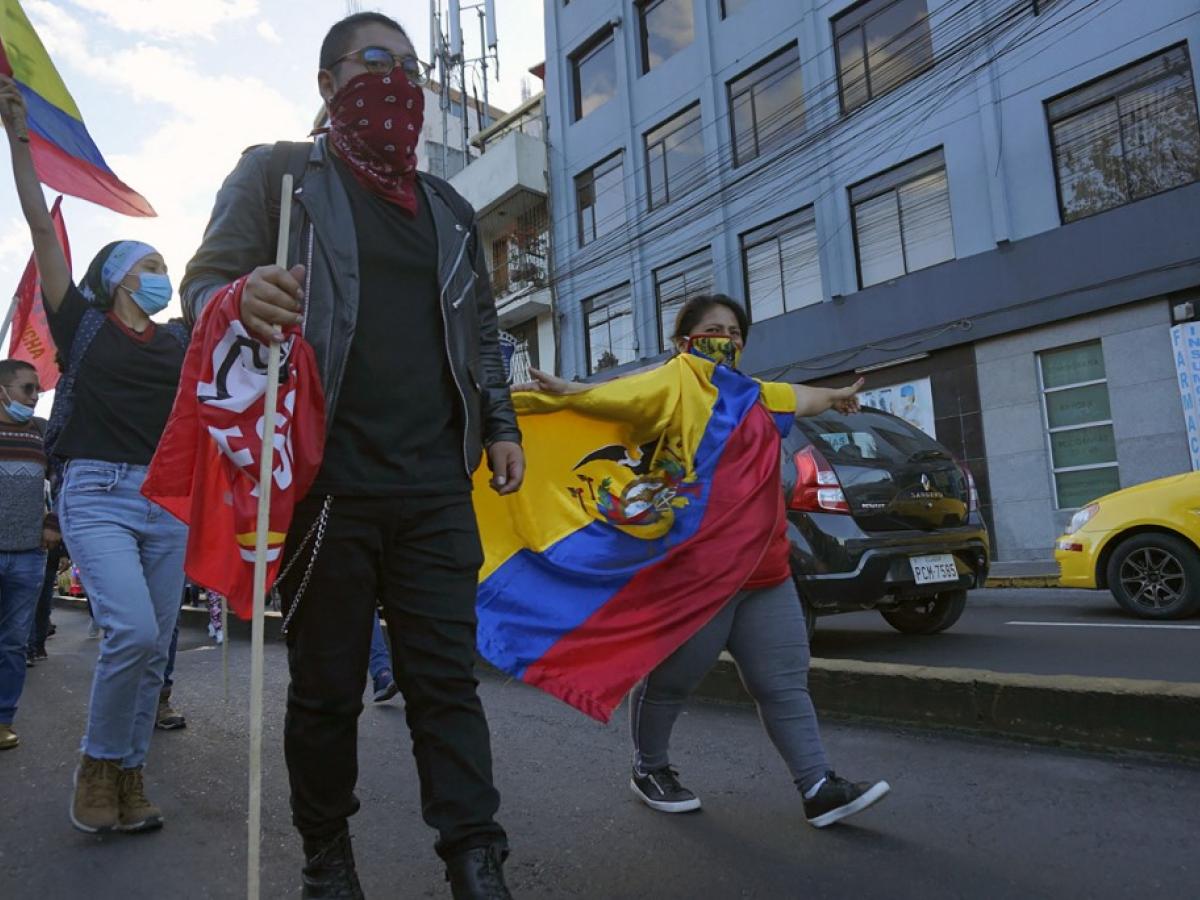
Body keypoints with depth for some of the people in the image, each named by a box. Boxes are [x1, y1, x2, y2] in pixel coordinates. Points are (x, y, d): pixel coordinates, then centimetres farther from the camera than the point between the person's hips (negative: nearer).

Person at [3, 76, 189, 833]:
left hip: (169, 499, 4)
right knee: (132, 631, -19)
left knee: (155, 645, 3)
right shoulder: (84, 323, 8)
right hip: (96, 494, -4)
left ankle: (128, 776, 18)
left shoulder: (179, 344, 15)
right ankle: (98, 765, 5)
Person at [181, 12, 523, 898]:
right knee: (327, 685, 7)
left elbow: (481, 333, 24)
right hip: (327, 482, -3)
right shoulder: (279, 174, 9)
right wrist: (240, 300, -21)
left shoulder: (450, 210, 21)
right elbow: (204, 282, 2)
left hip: (437, 489, 3)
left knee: (447, 677, 2)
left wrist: (500, 424, 14)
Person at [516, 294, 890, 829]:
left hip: (767, 576, 7)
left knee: (785, 684, 8)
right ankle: (649, 770, 29)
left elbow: (802, 397, 36)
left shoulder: (756, 398, 17)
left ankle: (820, 789, 15)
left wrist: (837, 397, 54)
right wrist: (563, 390, -35)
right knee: (670, 681, 8)